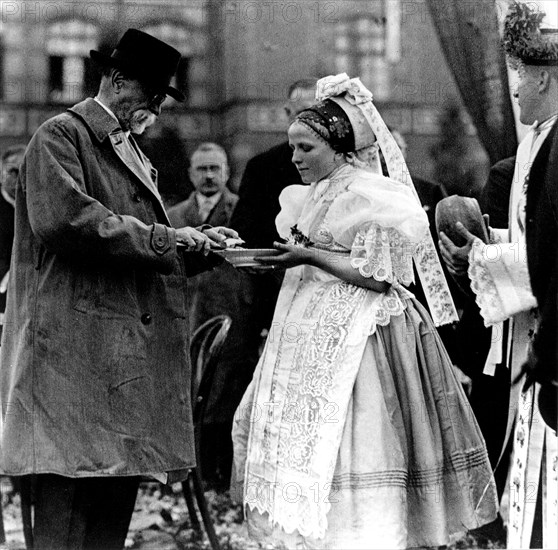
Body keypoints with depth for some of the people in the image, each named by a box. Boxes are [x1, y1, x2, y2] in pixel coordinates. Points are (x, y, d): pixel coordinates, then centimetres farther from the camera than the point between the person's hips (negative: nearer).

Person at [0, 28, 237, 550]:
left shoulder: (130, 150, 24)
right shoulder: (60, 136, -3)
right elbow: (61, 217, -21)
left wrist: (197, 245, 5)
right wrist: (159, 237, -17)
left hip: (129, 347, 9)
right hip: (76, 347, -9)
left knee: (119, 483, 7)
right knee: (69, 489, -9)